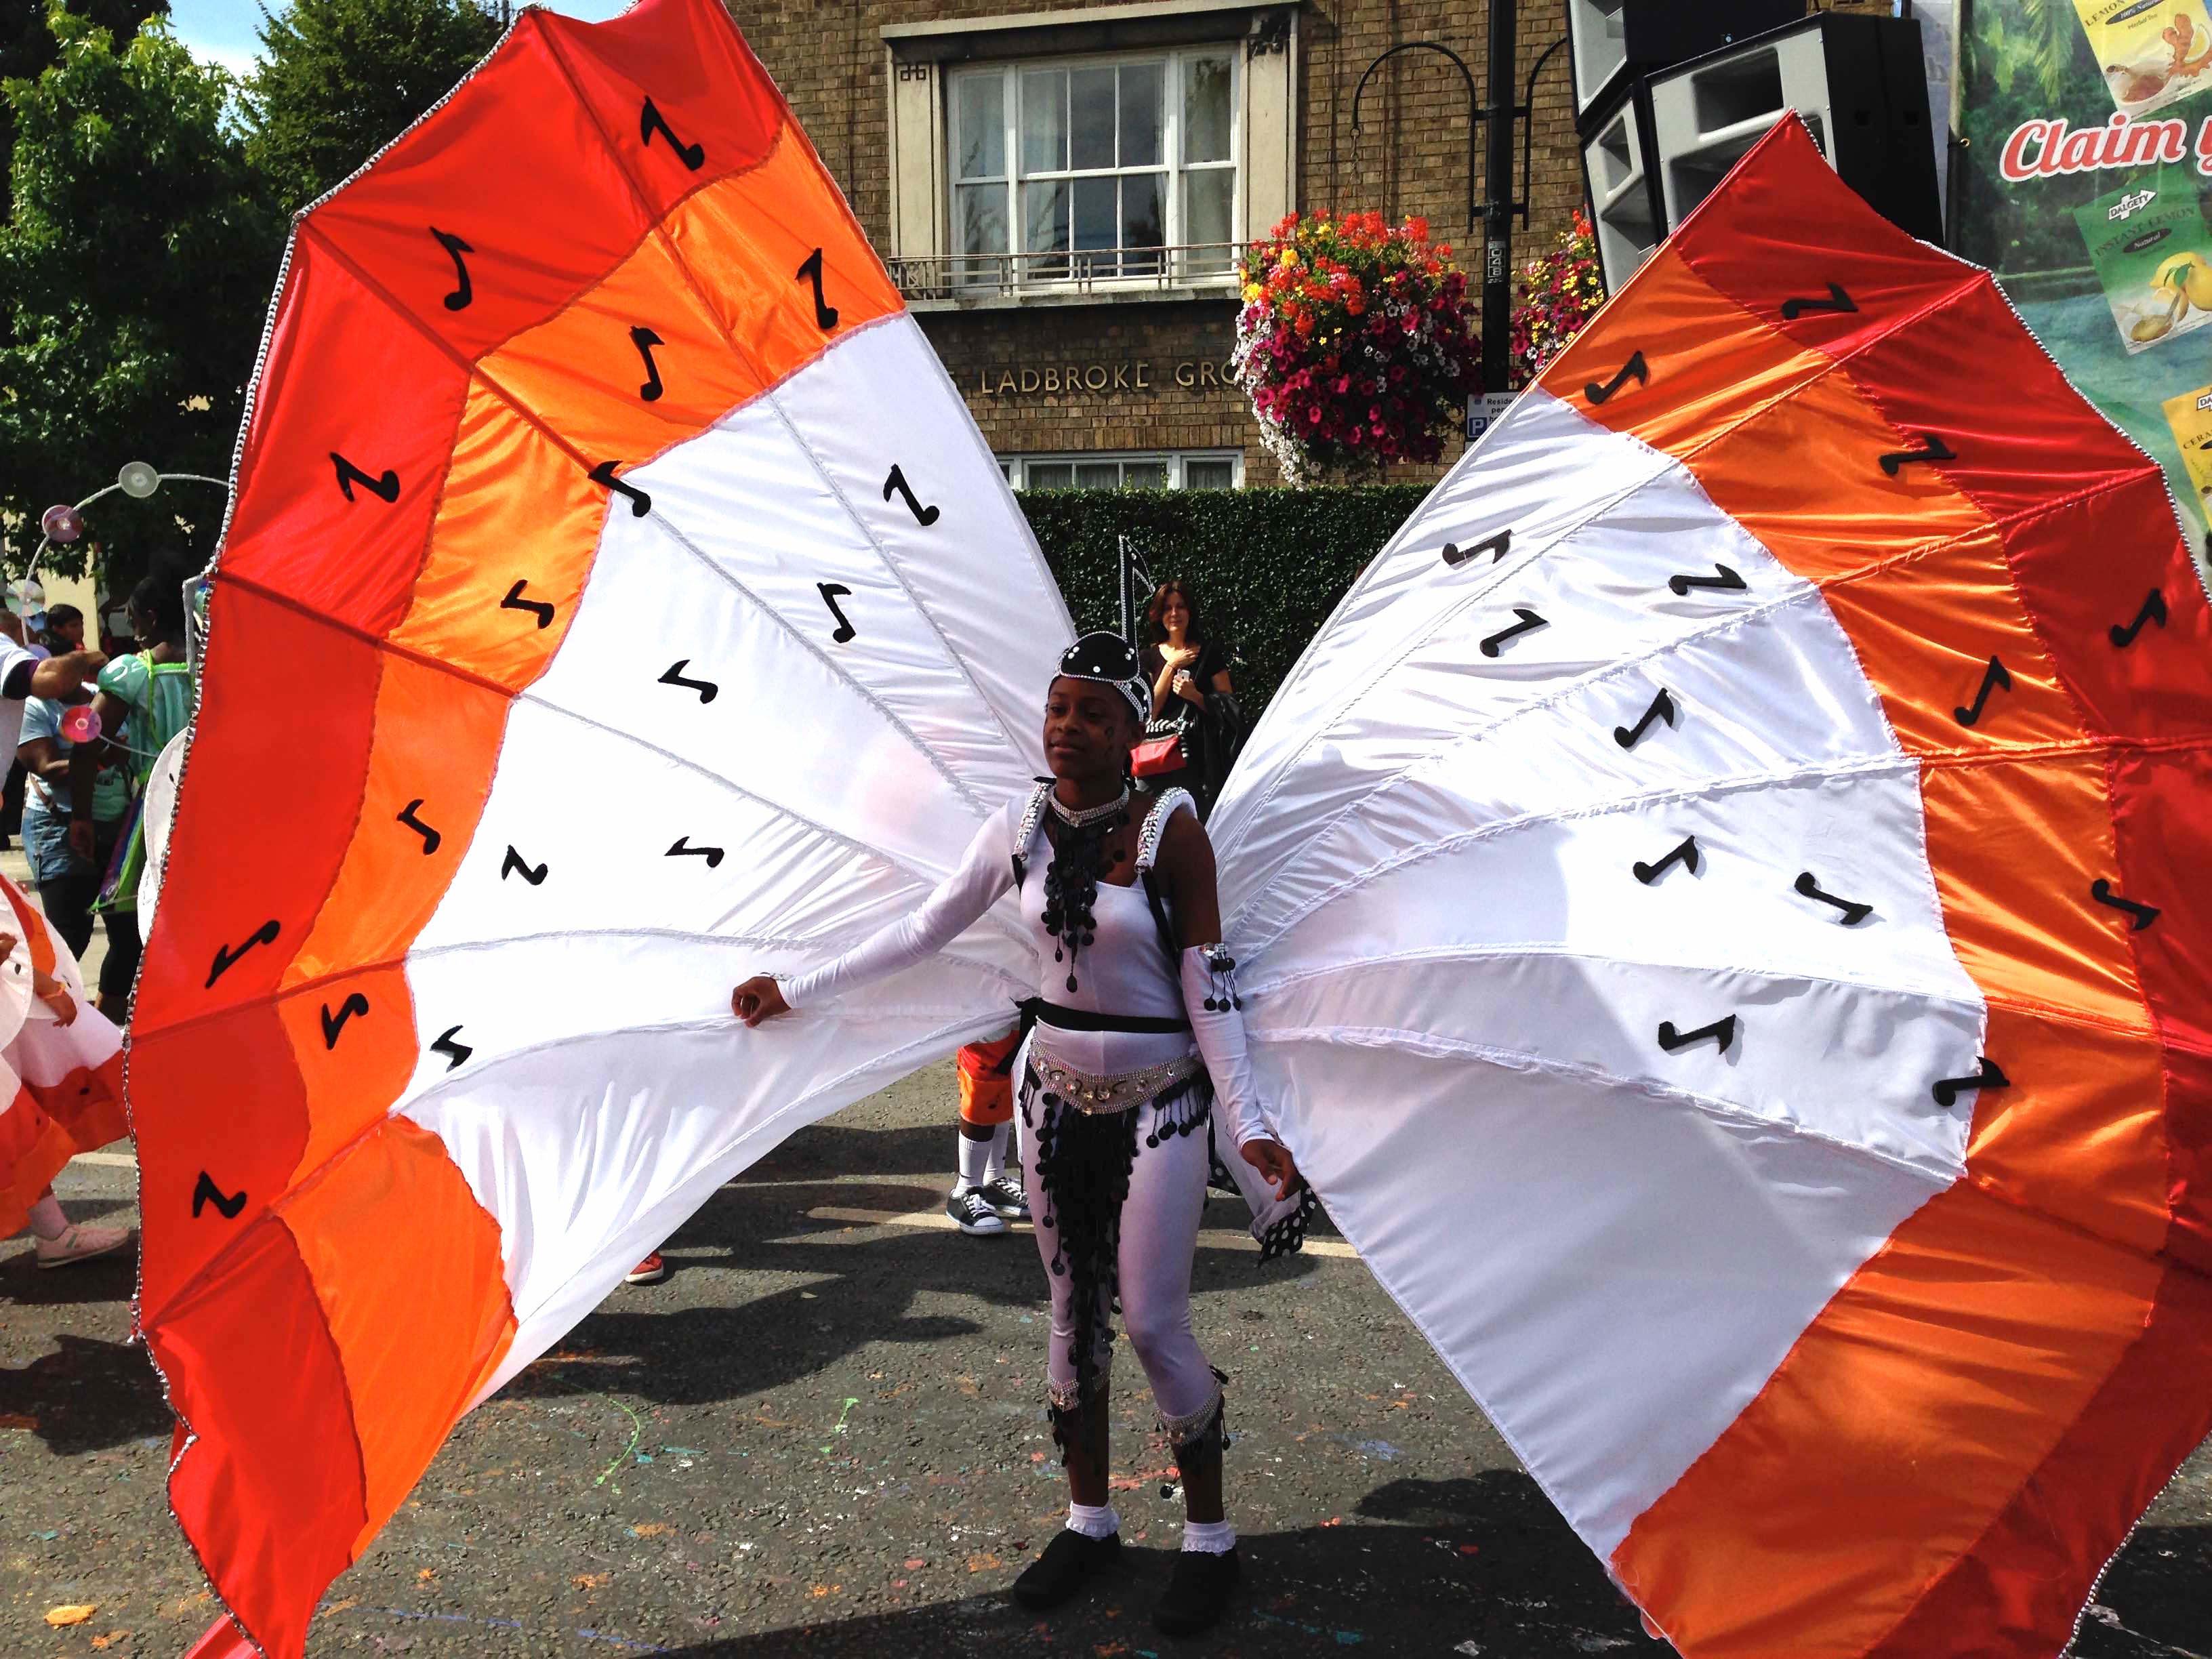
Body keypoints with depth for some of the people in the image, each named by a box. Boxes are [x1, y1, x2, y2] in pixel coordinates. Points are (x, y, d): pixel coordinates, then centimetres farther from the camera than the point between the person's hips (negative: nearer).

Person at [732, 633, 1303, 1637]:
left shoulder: (1169, 829, -14)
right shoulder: (1021, 827, -2)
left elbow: (1209, 985, -14)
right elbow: (923, 931, 6)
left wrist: (1246, 1123, -19)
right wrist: (797, 993, 7)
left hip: (1158, 1102, -4)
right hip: (1057, 1095, 5)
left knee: (1153, 1322, -2)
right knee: (1073, 1311, 13)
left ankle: (1209, 1540, 16)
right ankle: (1088, 1521, 29)